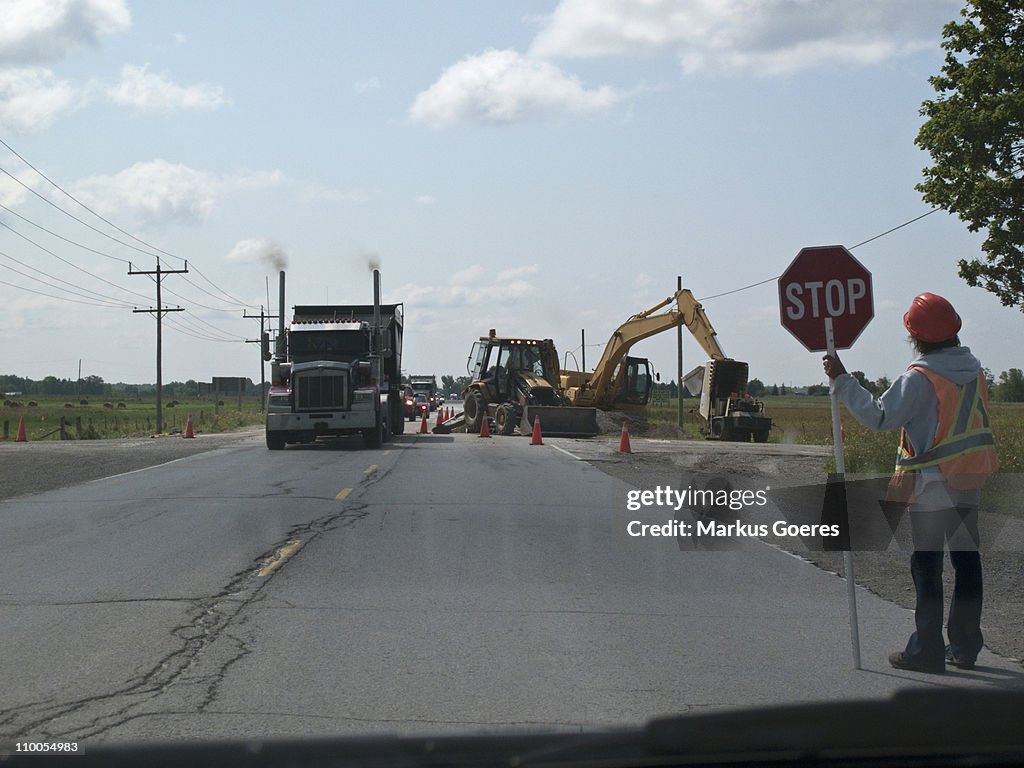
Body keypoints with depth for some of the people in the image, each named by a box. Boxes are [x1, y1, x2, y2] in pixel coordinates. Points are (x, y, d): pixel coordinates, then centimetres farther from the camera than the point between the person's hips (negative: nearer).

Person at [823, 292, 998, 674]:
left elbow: (878, 416, -16)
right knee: (966, 560, 12)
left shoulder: (919, 379, -17)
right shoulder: (973, 369, 4)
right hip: (971, 480, 7)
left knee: (927, 565, 0)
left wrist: (842, 380, -11)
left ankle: (926, 651, 2)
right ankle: (965, 646, 19)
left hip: (931, 485, -7)